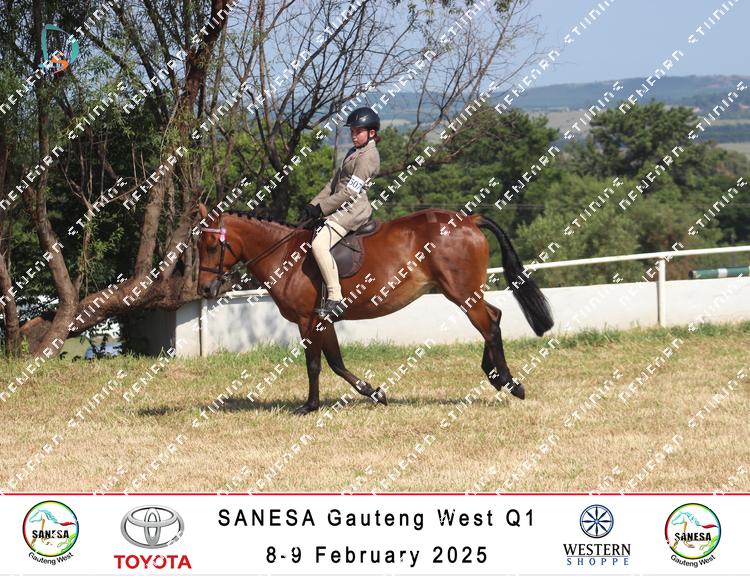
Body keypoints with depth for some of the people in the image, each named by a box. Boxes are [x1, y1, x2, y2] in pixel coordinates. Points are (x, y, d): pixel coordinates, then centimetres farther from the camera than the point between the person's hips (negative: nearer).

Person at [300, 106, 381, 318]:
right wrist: (313, 205, 8)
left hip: (352, 210, -11)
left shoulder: (367, 156, -13)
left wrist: (320, 208, -15)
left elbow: (349, 192, -18)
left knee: (319, 244, -27)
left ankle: (335, 299, -27)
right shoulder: (354, 153, 19)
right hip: (343, 208, 11)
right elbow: (334, 184, 19)